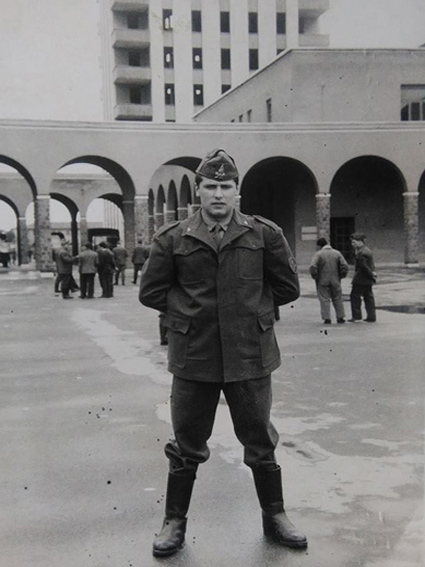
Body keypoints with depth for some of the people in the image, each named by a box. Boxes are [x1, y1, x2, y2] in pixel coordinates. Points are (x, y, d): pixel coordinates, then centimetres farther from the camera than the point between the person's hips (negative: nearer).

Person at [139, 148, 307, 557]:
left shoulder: (264, 234, 1)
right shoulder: (172, 239, 0)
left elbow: (287, 286, 9)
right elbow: (151, 291, 6)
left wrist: (250, 307, 5)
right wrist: (188, 311, 0)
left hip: (250, 355, 1)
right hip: (193, 357, 0)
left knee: (260, 440, 13)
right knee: (187, 444, 11)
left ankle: (274, 516, 33)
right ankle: (174, 522, 28)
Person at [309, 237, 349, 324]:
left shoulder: (318, 254, -7)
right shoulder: (337, 253, 4)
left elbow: (313, 267, -19)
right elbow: (345, 266, -3)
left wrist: (315, 276, -5)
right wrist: (341, 276, 7)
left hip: (322, 281, -3)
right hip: (335, 281, 3)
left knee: (324, 299, 3)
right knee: (337, 299, 14)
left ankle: (327, 318, -2)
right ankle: (340, 317, 17)